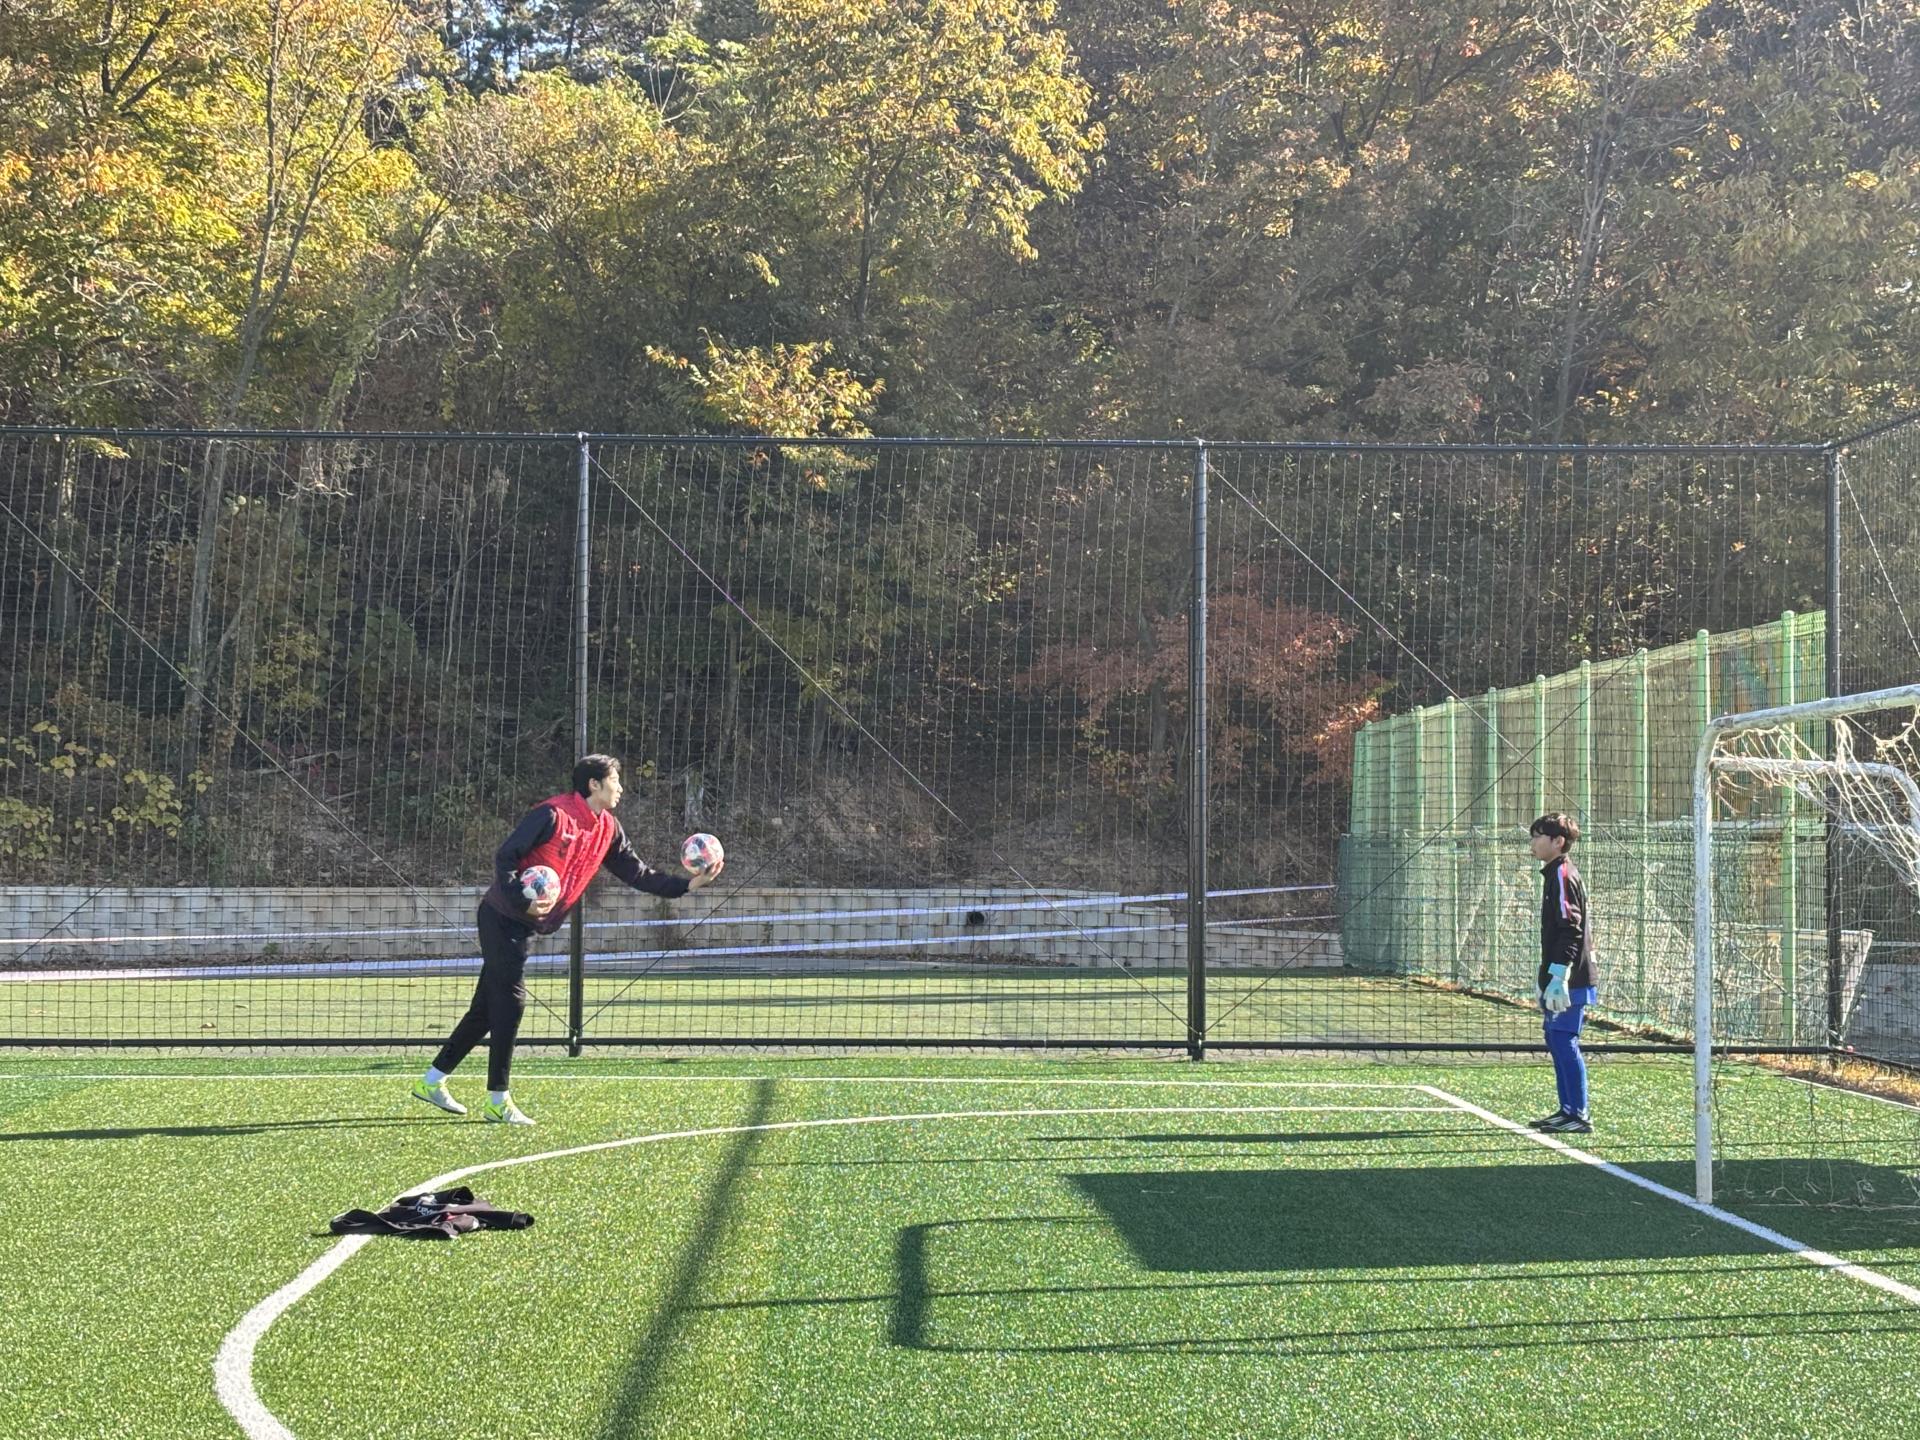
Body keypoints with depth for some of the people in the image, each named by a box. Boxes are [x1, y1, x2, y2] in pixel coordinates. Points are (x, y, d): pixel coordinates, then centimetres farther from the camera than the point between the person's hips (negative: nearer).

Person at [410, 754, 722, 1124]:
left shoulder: (607, 830, 5)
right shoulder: (552, 815, -19)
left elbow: (638, 874, 8)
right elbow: (505, 857, -19)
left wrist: (690, 883, -2)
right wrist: (522, 901, -31)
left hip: (527, 927, 8)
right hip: (502, 916, -8)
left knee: (488, 1007, 11)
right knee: (510, 1002, -9)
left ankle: (432, 1080, 21)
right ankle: (497, 1101, -3)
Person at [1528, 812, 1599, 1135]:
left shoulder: (1562, 876, -13)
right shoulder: (1555, 874, 18)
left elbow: (1570, 929, -20)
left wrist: (1558, 977, -24)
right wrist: (1547, 977, 26)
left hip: (1569, 981, -11)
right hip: (1559, 980, 11)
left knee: (1564, 1042, -10)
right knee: (1557, 1042, 14)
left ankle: (1579, 1116, -9)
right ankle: (1569, 1110, 20)